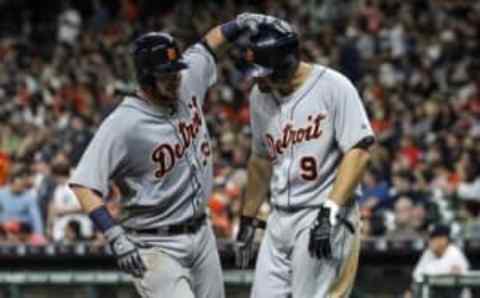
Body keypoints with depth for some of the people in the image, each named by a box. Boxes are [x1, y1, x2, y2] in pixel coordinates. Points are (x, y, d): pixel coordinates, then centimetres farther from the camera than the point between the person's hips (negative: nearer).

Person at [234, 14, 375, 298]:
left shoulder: (333, 86, -12)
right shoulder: (260, 95, 10)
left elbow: (358, 152, -16)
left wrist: (330, 212, -23)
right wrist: (248, 219, 23)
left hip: (326, 220, -7)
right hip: (279, 219, 7)